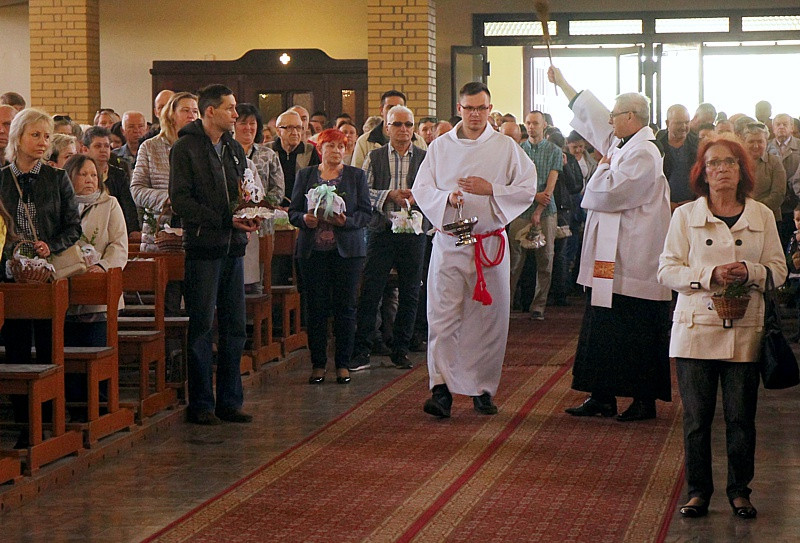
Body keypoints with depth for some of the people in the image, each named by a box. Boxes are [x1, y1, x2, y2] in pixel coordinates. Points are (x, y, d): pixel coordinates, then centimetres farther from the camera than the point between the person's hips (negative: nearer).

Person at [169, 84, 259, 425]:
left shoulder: (234, 149, 16)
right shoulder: (186, 148, -5)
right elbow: (180, 201, -13)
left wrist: (250, 217, -1)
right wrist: (225, 220, -17)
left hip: (233, 247, 7)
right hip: (203, 247, -6)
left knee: (234, 328, 7)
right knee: (202, 328, -2)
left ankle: (229, 402, 15)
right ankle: (201, 404, 5)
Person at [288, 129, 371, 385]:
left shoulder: (357, 176, 9)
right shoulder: (305, 175, 12)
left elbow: (365, 212, 3)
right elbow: (293, 211, 9)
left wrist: (347, 220, -15)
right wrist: (304, 219, -12)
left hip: (347, 249, -1)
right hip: (313, 250, 1)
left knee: (345, 307, -2)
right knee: (316, 307, -1)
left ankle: (343, 364, 5)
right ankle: (318, 364, 6)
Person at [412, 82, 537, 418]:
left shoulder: (506, 148, 4)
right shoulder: (441, 147, 8)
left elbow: (528, 188, 0)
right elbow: (420, 188, 5)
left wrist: (491, 189, -13)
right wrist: (447, 198, -15)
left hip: (490, 243, 0)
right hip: (449, 242, 0)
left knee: (488, 318, 3)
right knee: (442, 315, -9)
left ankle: (483, 389, 13)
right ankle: (441, 388, -12)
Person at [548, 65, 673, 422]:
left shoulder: (643, 155, -16)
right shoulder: (621, 145, 13)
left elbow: (607, 193, -25)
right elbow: (590, 113, 28)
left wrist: (604, 166, -4)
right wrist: (562, 83, 38)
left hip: (631, 265, -10)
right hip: (610, 261, 10)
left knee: (635, 335, -3)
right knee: (603, 330, 12)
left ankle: (645, 399, 5)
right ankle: (603, 397, 18)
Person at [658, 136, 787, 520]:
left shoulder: (762, 216, 8)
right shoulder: (685, 216, 4)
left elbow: (778, 270, 7)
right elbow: (667, 270, -1)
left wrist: (750, 272, -14)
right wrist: (710, 275, -16)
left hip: (745, 330, 1)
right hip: (697, 328, -1)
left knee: (741, 416, 2)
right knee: (696, 416, 1)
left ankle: (739, 489, 17)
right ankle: (698, 490, 14)